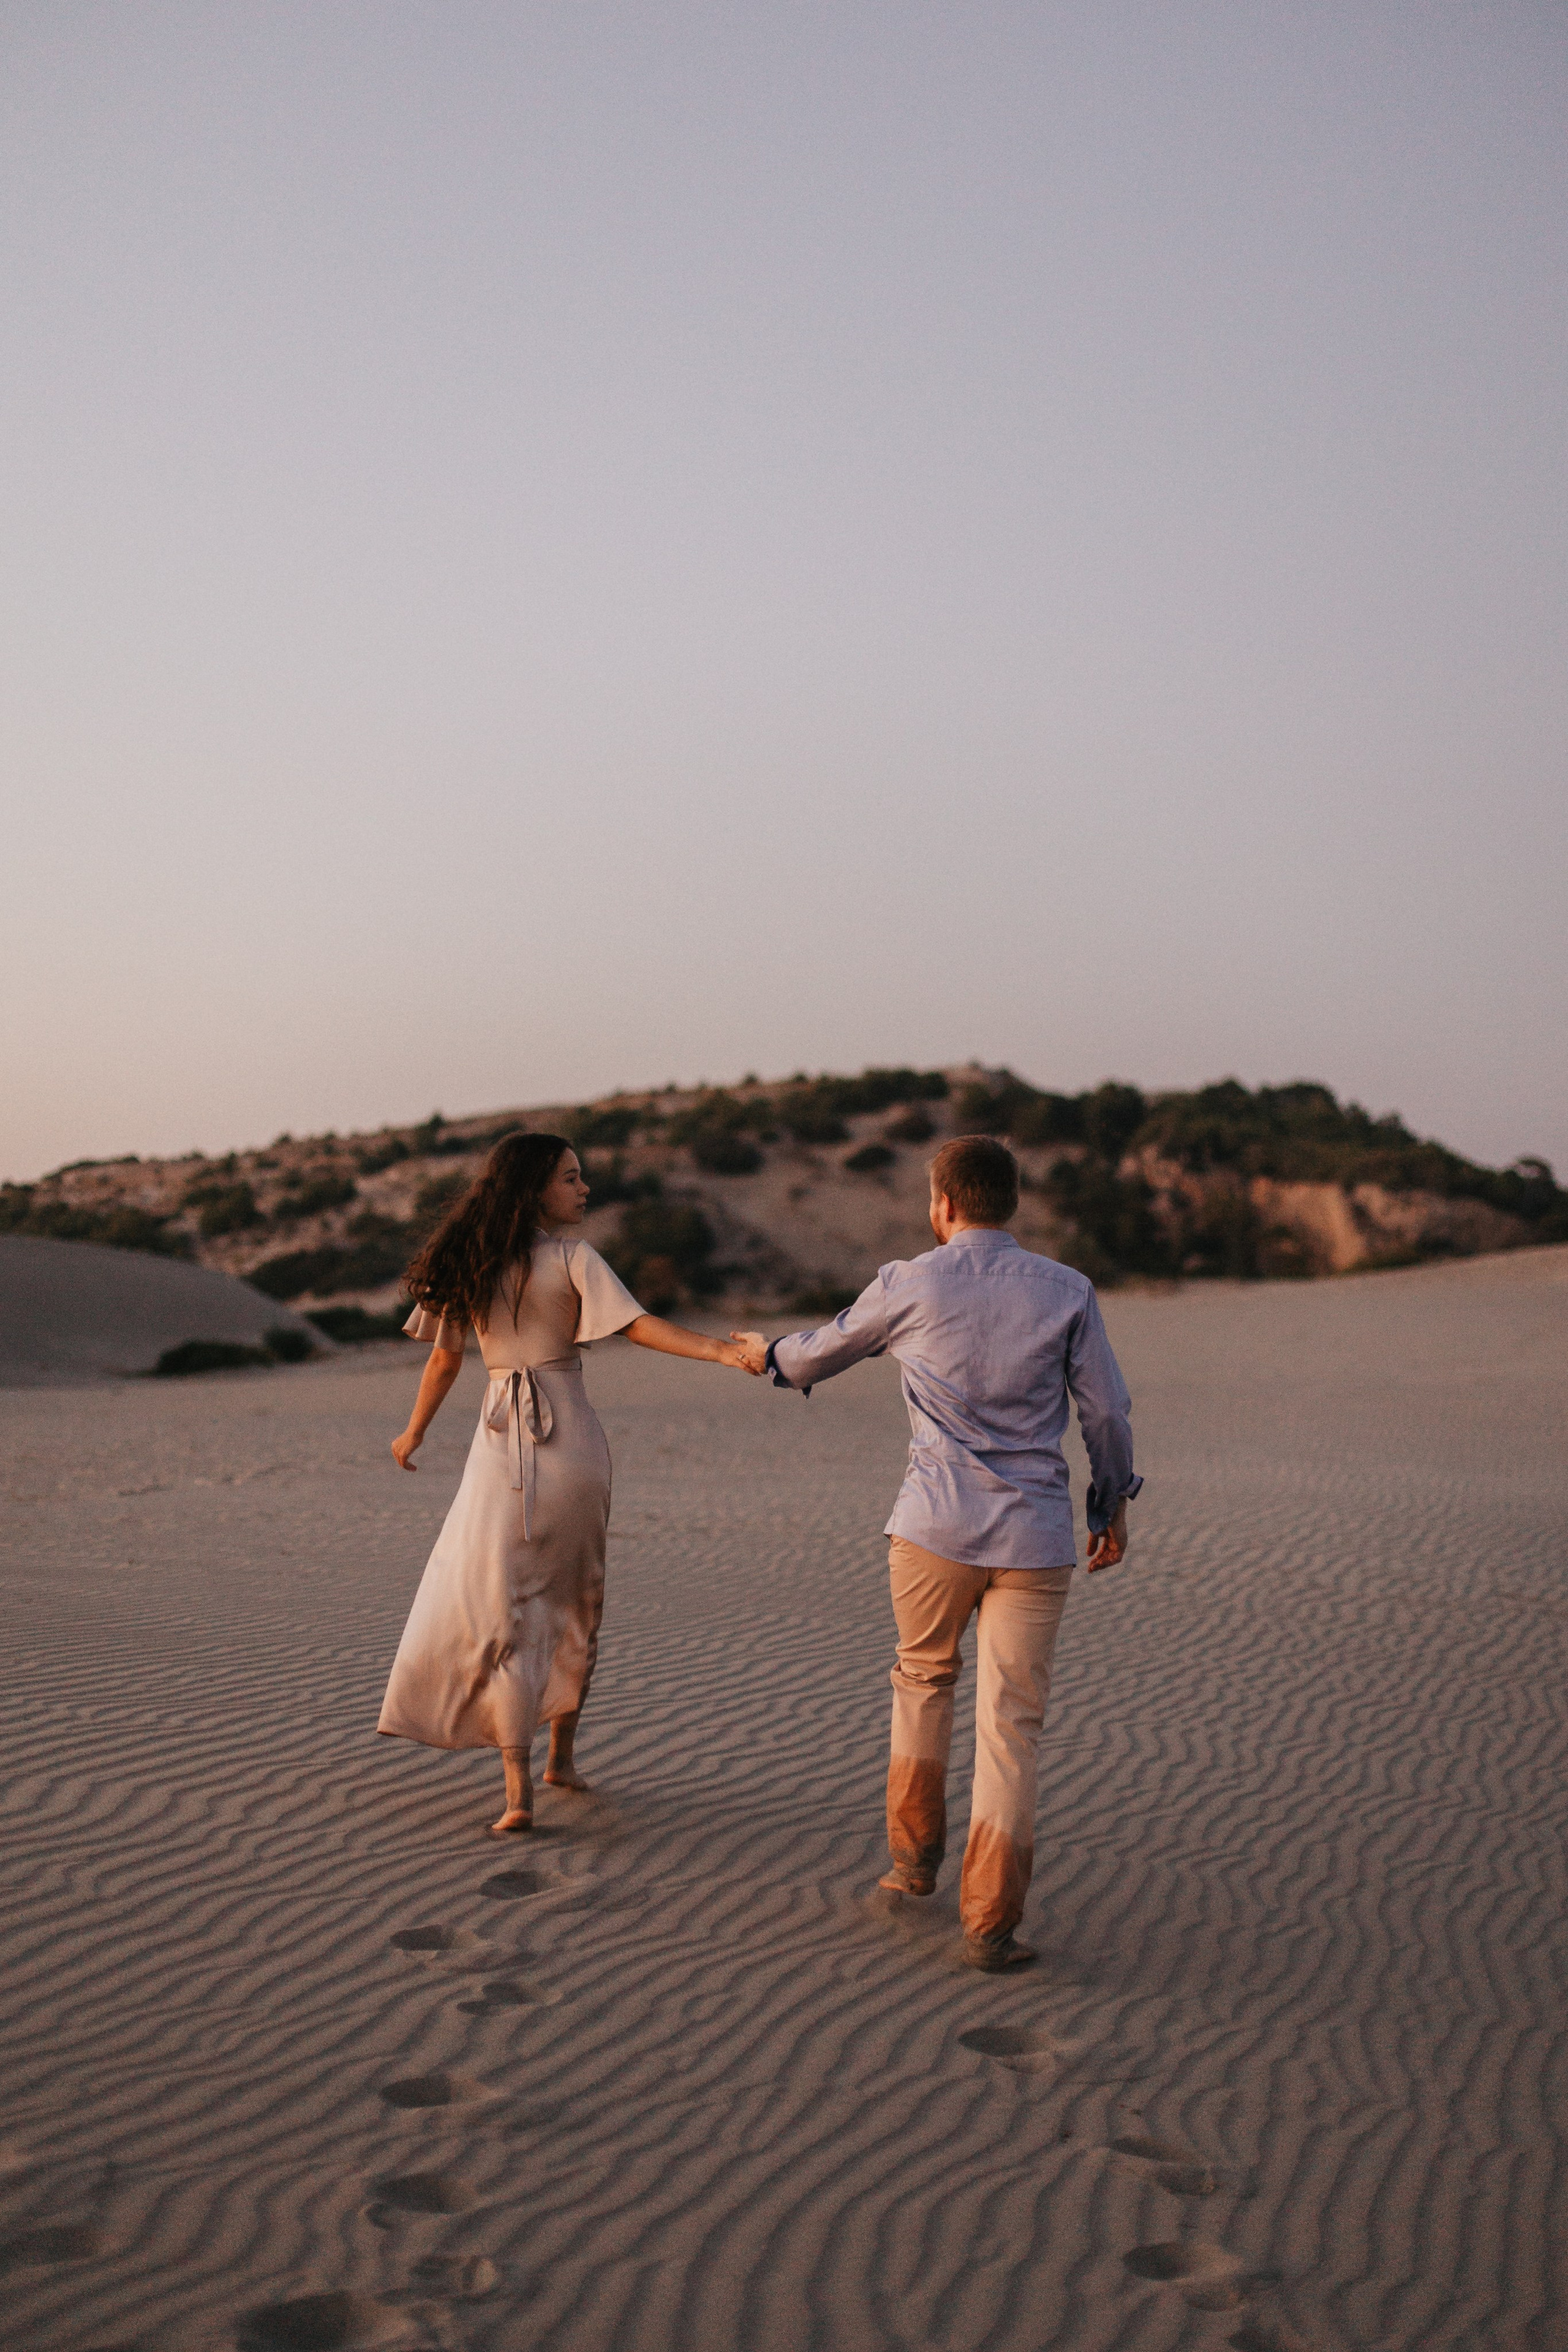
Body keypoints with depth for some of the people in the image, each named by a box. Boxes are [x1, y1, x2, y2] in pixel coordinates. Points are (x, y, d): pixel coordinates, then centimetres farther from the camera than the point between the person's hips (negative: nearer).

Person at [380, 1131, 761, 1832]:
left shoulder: (466, 1260, 4)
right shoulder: (571, 1255, -6)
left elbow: (445, 1359, 8)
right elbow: (636, 1325, -17)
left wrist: (415, 1432, 21)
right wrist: (720, 1350, -21)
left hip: (503, 1441, 1)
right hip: (572, 1440, -1)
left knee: (499, 1607, 3)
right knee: (573, 1599, 17)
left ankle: (518, 1787, -6)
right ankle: (562, 1755, 28)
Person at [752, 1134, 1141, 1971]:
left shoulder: (909, 1285, -2)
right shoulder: (1067, 1291, 0)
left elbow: (827, 1349, 15)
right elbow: (1108, 1410, 1)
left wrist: (773, 1357, 37)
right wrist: (1113, 1505, 16)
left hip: (936, 1526, 0)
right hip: (1034, 1536, 0)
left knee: (924, 1676, 26)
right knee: (1010, 1724, 4)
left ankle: (915, 1853, 30)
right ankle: (989, 1922, 3)